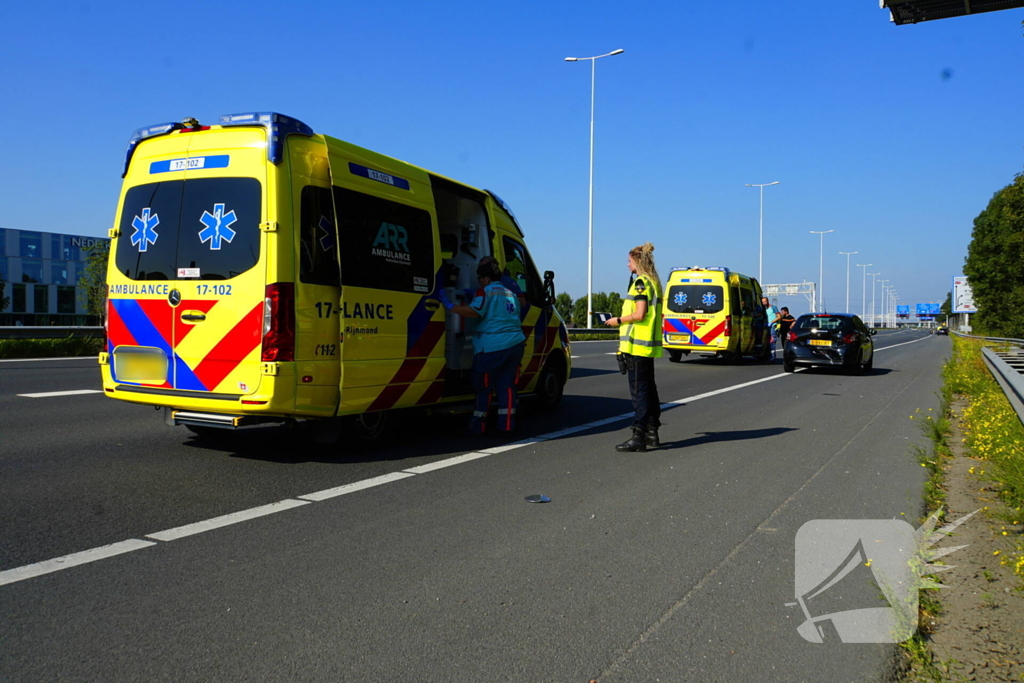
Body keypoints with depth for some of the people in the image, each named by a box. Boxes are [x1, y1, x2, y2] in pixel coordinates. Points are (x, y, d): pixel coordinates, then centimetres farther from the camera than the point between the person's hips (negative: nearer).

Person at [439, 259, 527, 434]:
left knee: (484, 387, 4)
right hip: (515, 345, 7)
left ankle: (478, 425, 11)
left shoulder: (486, 291, -5)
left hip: (492, 348, -7)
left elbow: (474, 311, -20)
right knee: (507, 386, 10)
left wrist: (449, 306, -15)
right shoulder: (511, 294, 20)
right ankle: (507, 425, 9)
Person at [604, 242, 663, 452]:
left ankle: (638, 437, -7)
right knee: (648, 389, 14)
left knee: (639, 390, -9)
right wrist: (623, 320, 19)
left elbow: (639, 314, -21)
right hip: (649, 345, 10)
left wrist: (618, 320, -7)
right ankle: (651, 432, 22)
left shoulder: (641, 282, -13)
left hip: (637, 345, -10)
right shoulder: (653, 282, 17)